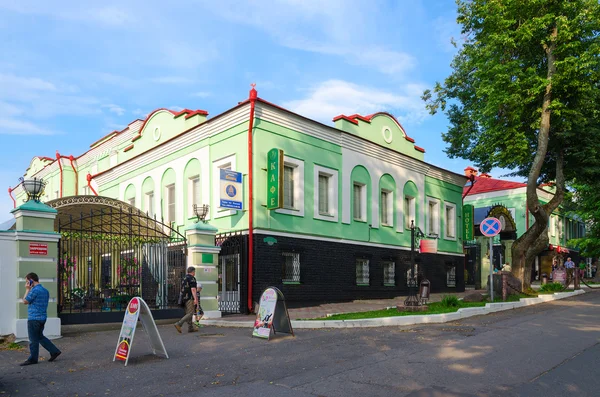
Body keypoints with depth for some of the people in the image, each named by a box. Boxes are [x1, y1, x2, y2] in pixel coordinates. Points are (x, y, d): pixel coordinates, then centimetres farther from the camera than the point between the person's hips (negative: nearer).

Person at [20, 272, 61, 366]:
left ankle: (33, 359, 14)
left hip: (34, 318, -9)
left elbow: (25, 301, -8)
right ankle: (54, 351, 17)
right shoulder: (45, 290, 11)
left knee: (33, 340, 3)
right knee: (40, 337, 19)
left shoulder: (35, 290, -19)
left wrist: (27, 289, -2)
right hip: (42, 317, 9)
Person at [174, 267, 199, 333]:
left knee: (188, 313, 11)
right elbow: (193, 289, -19)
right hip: (190, 298, -9)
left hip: (185, 298, 9)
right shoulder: (192, 278, -9)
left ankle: (190, 328, 11)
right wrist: (195, 299, -23)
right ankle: (179, 324, -21)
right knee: (190, 313, -10)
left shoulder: (184, 279, 17)